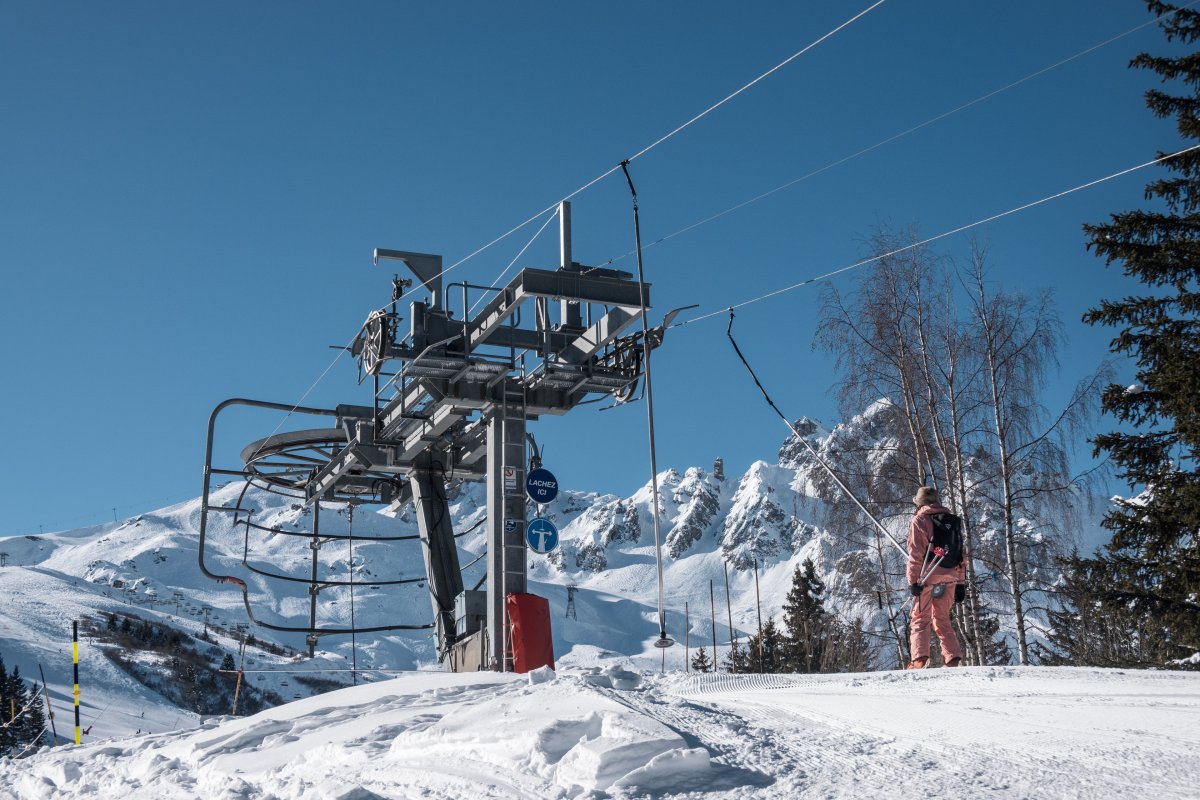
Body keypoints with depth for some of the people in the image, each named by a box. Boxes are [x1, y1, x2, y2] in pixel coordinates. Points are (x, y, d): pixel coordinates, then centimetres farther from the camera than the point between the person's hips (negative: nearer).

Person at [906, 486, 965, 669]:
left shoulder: (920, 520, -1)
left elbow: (915, 554, -10)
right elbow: (961, 554, 17)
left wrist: (913, 581, -11)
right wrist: (960, 583, 19)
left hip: (929, 576, -5)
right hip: (951, 577, 5)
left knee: (920, 619, -1)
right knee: (942, 621, 14)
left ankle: (919, 658, -15)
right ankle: (953, 658, 1)